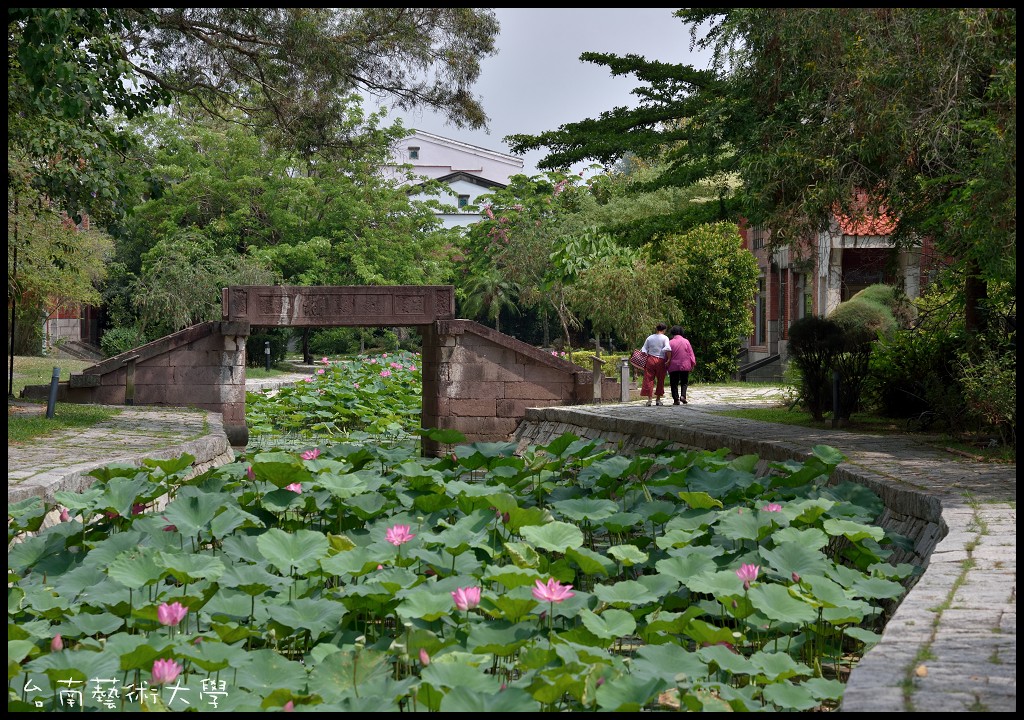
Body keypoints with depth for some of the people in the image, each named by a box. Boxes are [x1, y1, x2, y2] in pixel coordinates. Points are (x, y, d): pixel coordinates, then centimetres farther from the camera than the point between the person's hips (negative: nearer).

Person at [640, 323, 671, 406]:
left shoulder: (649, 338, 7)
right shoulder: (664, 338, -3)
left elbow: (644, 350, 6)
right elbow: (668, 349, -17)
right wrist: (669, 359, -13)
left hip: (650, 359, 2)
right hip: (661, 361, -2)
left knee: (649, 379, 4)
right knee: (660, 380, 9)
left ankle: (649, 399, -3)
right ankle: (658, 399, 12)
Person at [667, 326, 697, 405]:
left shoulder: (670, 342, -4)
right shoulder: (686, 341, -1)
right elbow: (691, 353, 2)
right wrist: (693, 363, 10)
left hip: (673, 366, -1)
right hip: (685, 365, 1)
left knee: (674, 383, 7)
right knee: (684, 382, 12)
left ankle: (676, 399, 3)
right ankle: (683, 395, -9)